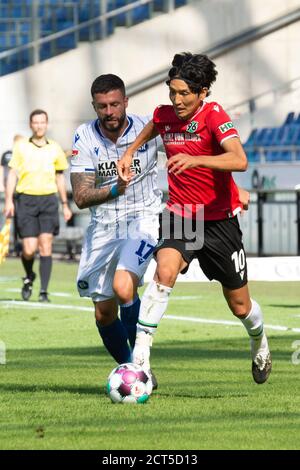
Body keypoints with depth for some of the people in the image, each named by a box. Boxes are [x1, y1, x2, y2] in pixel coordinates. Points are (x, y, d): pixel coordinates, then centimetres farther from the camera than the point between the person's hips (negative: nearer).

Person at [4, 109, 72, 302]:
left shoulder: (55, 148, 9)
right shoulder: (21, 146, 5)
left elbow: (60, 178, 18)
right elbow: (12, 174, 4)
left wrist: (65, 204, 17)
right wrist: (9, 201, -5)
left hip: (48, 200, 1)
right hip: (26, 199, -1)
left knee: (46, 245, -9)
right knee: (29, 249, -8)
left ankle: (44, 291, -7)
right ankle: (29, 277, 24)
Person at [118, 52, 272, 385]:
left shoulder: (214, 115, -17)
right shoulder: (165, 116, -2)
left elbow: (239, 160, -35)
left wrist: (195, 159, -47)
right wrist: (130, 152, 12)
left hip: (219, 219, -2)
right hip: (179, 216, 2)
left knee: (240, 306, 10)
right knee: (165, 271, -29)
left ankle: (259, 345, 45)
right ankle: (140, 356, -32)